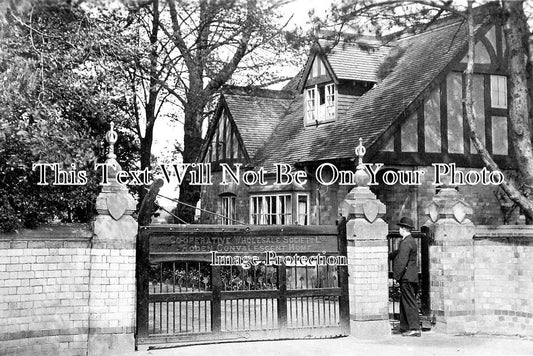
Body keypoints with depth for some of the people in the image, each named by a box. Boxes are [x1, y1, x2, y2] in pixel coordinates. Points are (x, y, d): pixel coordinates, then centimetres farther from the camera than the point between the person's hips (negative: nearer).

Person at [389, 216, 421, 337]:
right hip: (409, 277, 10)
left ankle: (415, 328, -8)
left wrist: (397, 276, -18)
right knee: (404, 302, 14)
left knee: (410, 303, -8)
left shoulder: (406, 243, -17)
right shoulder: (411, 240, 16)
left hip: (407, 277, -10)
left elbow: (402, 261, -21)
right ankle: (404, 327, 19)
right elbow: (398, 253, 28)